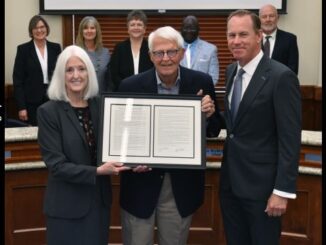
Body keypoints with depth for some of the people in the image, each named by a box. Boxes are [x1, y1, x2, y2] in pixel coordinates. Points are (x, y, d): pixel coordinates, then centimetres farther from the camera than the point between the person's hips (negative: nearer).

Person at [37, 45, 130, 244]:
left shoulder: (100, 105, 1)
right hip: (67, 205, -4)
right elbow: (56, 164, -16)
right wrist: (97, 171, -25)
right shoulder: (48, 111, -11)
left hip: (99, 199, 4)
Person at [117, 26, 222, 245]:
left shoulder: (201, 83, -6)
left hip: (182, 184, 1)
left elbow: (214, 131, 3)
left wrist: (210, 115, -19)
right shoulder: (131, 86, -9)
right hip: (141, 181, -1)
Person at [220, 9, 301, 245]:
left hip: (260, 182, -7)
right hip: (230, 178, 7)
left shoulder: (281, 76, -16)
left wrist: (283, 190, -18)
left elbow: (290, 139, -17)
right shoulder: (231, 71, 7)